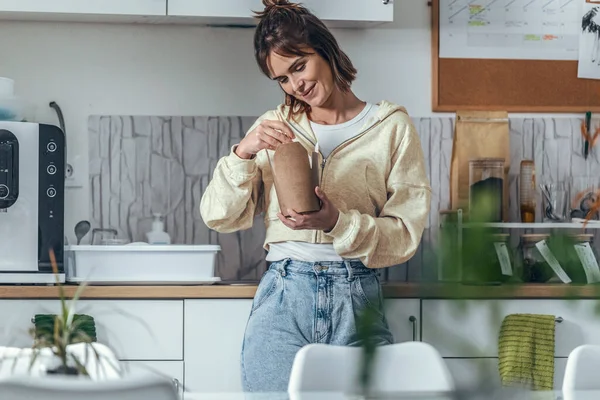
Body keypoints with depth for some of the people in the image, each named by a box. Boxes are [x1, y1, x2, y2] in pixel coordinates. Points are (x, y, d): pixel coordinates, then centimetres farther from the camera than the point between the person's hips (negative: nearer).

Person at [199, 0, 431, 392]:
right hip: (283, 297, 2)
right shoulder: (274, 128, 11)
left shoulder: (391, 127, 4)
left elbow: (405, 234, -2)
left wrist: (336, 223, -18)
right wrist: (243, 153, -10)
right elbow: (218, 216, 6)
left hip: (357, 301, -1)